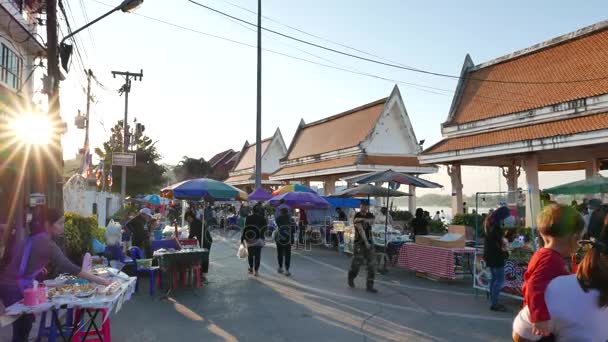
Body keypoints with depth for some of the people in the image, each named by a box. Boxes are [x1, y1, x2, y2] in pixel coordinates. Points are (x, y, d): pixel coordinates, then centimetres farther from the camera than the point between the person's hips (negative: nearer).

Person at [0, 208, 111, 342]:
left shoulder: (34, 238, 7)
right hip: (15, 287, -9)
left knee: (24, 322, 18)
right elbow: (68, 267, -29)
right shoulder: (46, 243, -20)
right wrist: (98, 280, -32)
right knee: (23, 325, 2)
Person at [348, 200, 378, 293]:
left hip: (369, 242, 5)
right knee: (357, 263, 2)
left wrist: (362, 219, -28)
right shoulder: (357, 216, -8)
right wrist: (366, 242, -26)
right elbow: (360, 229, -18)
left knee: (372, 264, 0)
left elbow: (372, 221, -15)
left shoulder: (370, 215, 9)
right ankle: (351, 278, 31)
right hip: (359, 243, -5)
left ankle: (369, 286, 7)